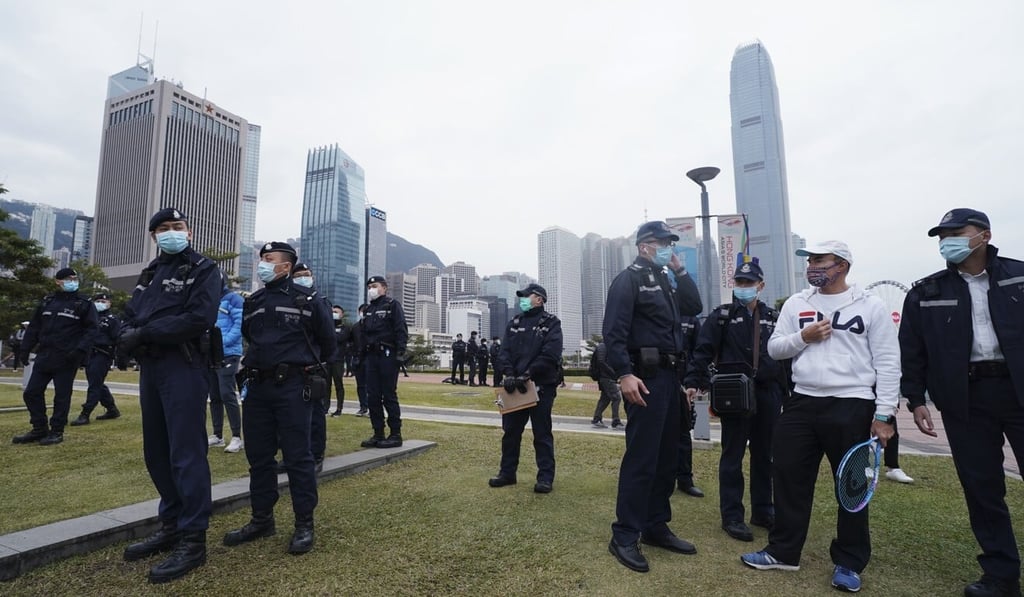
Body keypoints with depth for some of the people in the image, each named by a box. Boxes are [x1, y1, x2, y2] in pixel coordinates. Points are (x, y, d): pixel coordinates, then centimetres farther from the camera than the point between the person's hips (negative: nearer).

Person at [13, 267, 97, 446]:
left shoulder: (84, 304, -1)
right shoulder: (47, 302, 13)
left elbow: (91, 330, -7)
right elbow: (34, 327, 16)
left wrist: (80, 350, -19)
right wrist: (25, 348, 9)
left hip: (66, 359, -5)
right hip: (44, 356, 5)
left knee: (62, 395, 0)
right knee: (31, 392, 8)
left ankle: (56, 432, 10)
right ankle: (39, 429, 20)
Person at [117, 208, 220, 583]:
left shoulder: (203, 270, -3)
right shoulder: (150, 273, 20)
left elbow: (198, 319, -17)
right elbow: (130, 316, 13)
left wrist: (143, 333, -13)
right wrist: (128, 336, -9)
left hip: (184, 368, -8)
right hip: (150, 367, 8)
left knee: (186, 453, -6)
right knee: (156, 452, 13)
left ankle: (193, 539, 2)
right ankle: (171, 525, 27)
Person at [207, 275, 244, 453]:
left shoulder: (233, 298, -5)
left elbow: (240, 323, -14)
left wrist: (223, 341, -19)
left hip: (228, 355, -8)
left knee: (227, 395, -11)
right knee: (214, 397, 12)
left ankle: (237, 437, -5)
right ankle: (217, 435, 22)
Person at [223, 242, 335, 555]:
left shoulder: (308, 299, -4)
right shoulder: (253, 302, 12)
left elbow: (327, 340, 4)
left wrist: (313, 367, 13)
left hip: (294, 388, -6)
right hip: (258, 387, 6)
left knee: (297, 456, -1)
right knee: (258, 455, 12)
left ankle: (304, 524, 10)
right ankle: (262, 519, 27)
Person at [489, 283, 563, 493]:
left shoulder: (551, 323, -3)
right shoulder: (514, 323, 13)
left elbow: (550, 355, -15)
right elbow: (504, 351, 5)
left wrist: (527, 375, -20)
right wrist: (508, 374, -13)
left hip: (541, 386, -5)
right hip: (514, 386, 5)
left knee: (542, 434, 4)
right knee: (510, 431, 12)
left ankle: (545, 477, 15)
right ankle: (507, 472, 25)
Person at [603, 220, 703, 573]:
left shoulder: (664, 280, 20)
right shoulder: (628, 279, -9)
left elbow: (694, 307, 16)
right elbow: (613, 331, -18)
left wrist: (680, 271, 8)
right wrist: (624, 374, -27)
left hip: (669, 376, 10)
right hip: (646, 378, -9)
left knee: (667, 455, 13)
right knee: (641, 458, -7)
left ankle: (656, 527, 26)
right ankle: (624, 537, 4)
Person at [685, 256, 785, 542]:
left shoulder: (773, 317, 11)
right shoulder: (722, 315, -1)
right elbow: (703, 351, -7)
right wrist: (693, 383, -16)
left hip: (768, 393, 4)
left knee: (764, 455, 14)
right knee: (733, 456, 3)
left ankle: (763, 510, 29)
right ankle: (731, 516, 12)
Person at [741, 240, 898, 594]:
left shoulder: (870, 306, -1)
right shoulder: (795, 304, 9)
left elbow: (888, 363, -4)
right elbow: (774, 348, 9)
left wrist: (884, 414, -9)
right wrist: (802, 337, -10)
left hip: (851, 406, -3)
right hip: (802, 403, 4)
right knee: (789, 479, 9)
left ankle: (849, 564, 27)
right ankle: (783, 552, 25)